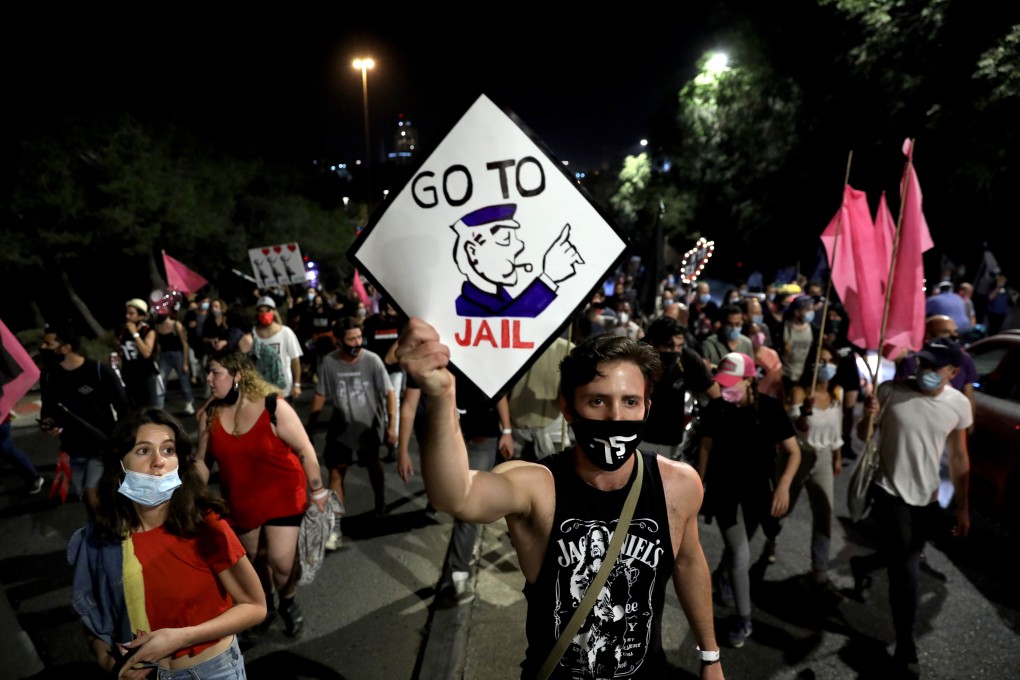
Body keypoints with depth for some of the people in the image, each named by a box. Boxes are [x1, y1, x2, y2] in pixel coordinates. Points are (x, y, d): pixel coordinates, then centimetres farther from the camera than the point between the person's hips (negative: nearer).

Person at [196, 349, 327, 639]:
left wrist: (317, 491, -8)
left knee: (282, 562, -6)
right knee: (253, 558, 19)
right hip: (240, 501, 4)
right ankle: (265, 602, 48)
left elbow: (304, 449, -13)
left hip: (282, 496, -4)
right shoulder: (209, 414, -7)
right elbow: (202, 460, 4)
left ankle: (288, 602, 27)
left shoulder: (274, 407, -21)